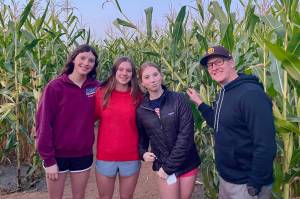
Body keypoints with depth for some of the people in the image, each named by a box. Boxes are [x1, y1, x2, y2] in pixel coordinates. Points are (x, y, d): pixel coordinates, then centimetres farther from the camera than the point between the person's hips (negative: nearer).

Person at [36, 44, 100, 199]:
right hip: (57, 155, -2)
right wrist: (48, 160, -13)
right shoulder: (55, 87, -12)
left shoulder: (96, 87, -3)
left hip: (83, 154, 3)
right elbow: (44, 123, -12)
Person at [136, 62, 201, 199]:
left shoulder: (179, 100, -10)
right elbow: (142, 136, 13)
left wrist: (168, 166, -15)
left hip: (187, 163, -1)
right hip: (163, 166, 1)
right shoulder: (141, 110, -2)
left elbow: (186, 135, -15)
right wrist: (143, 152, -8)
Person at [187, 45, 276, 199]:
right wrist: (199, 103, 12)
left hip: (246, 184, -9)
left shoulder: (251, 93, -22)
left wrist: (254, 186, -23)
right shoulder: (224, 94, 7)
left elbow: (265, 145, -26)